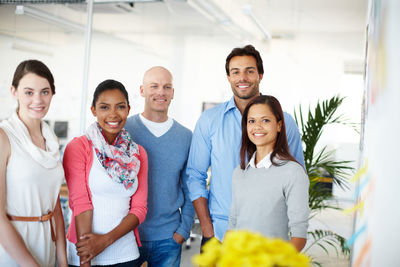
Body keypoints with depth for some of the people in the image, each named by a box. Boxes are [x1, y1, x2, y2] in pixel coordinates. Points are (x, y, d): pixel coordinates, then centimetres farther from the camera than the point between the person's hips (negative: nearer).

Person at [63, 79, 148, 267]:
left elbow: (139, 209, 1)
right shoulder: (77, 148, -6)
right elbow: (80, 203, -13)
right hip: (84, 251, -3)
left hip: (125, 252, 3)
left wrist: (106, 239, -14)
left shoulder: (138, 153, 5)